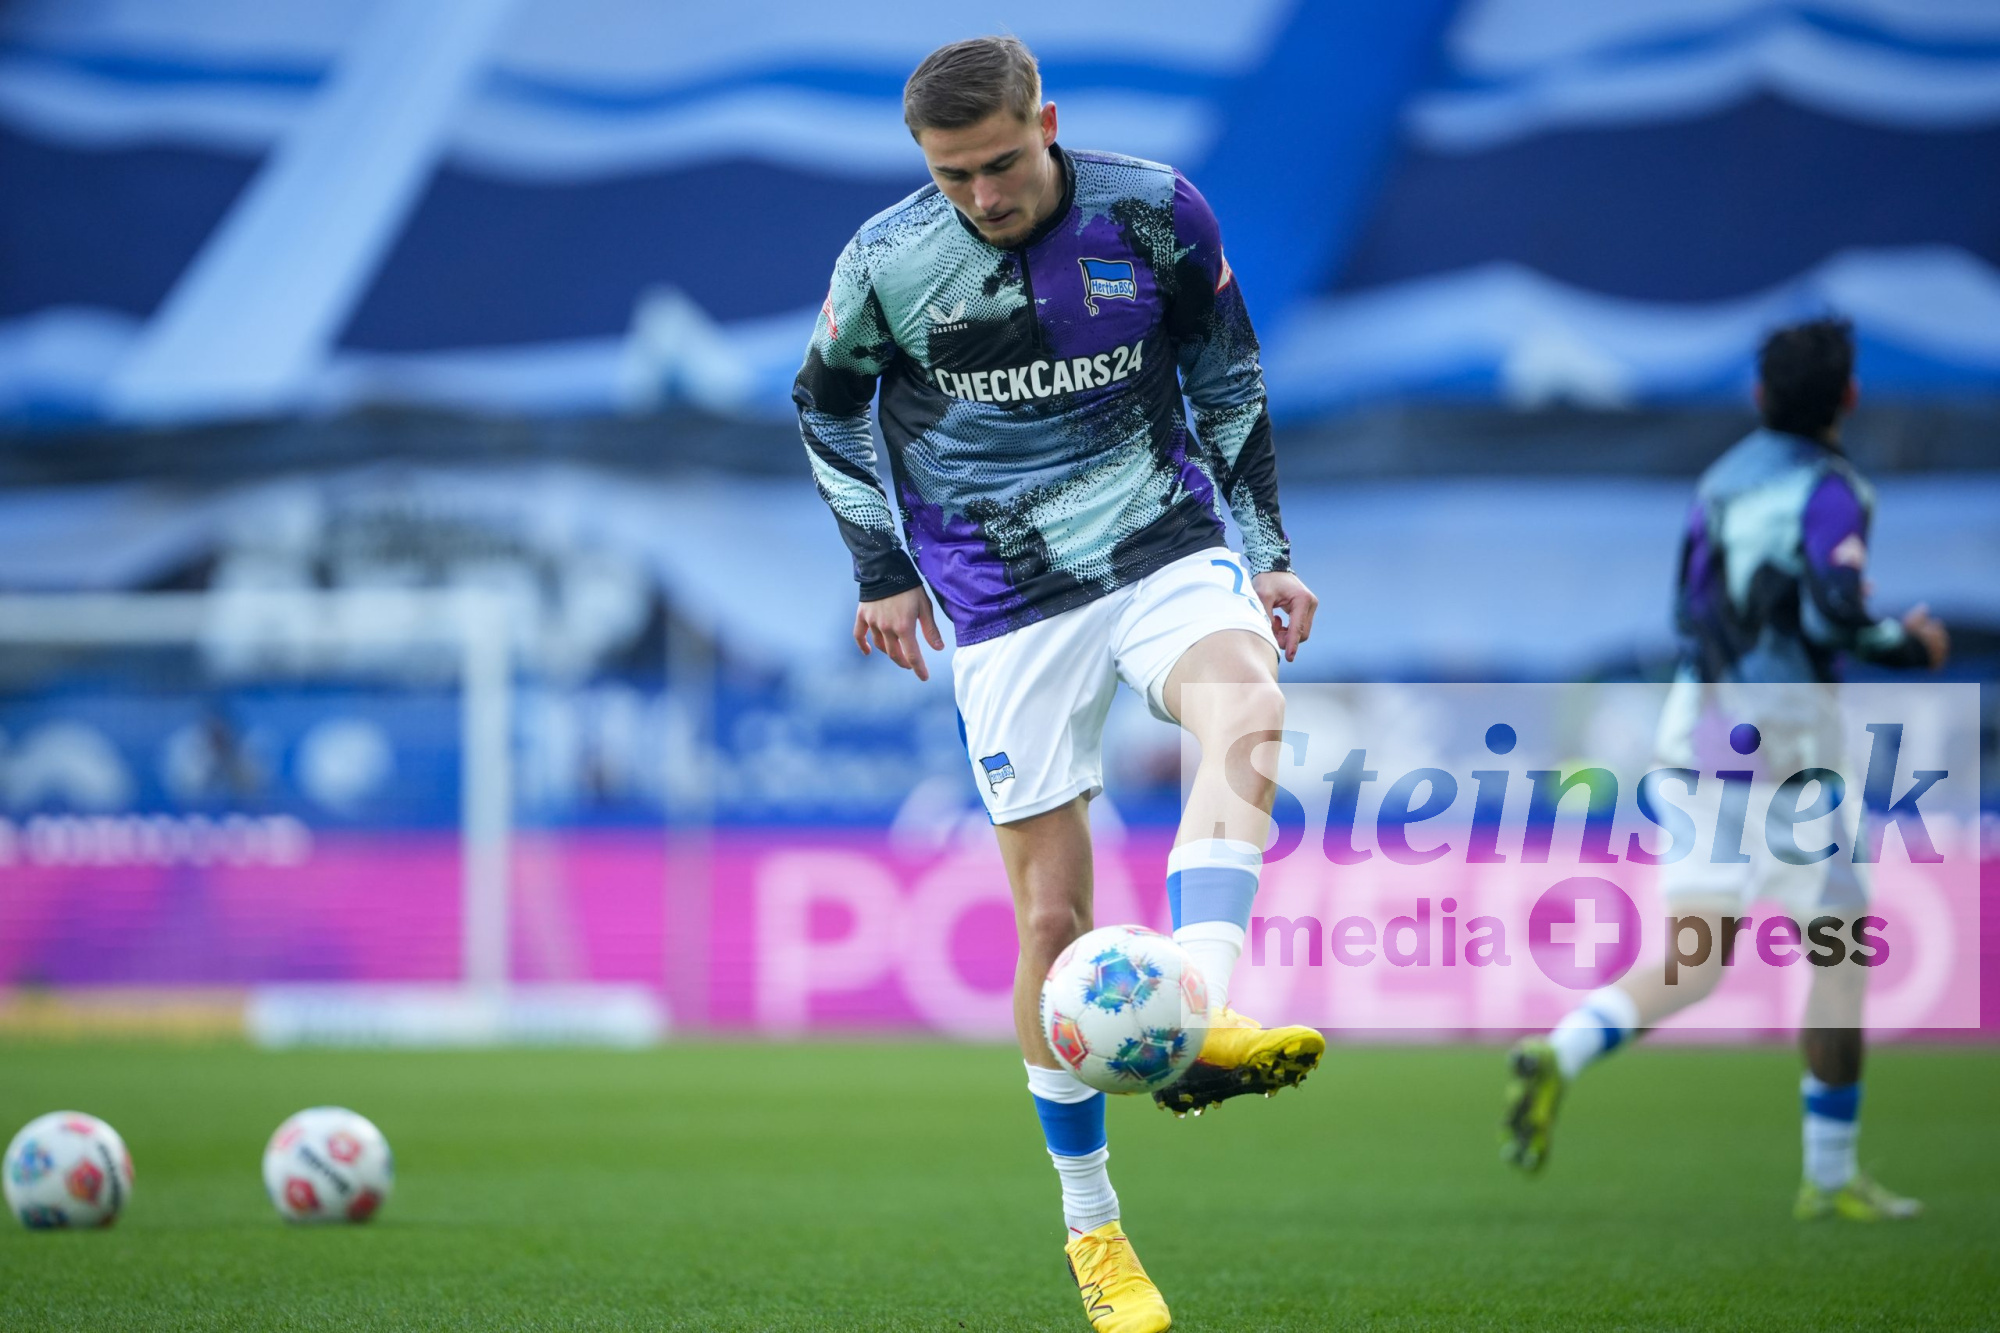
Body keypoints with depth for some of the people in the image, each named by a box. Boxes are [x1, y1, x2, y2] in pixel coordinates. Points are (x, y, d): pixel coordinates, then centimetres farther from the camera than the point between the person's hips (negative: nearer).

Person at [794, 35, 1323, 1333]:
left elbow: (1227, 375, 10)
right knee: (1052, 913, -2)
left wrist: (1269, 546, 8)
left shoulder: (1155, 211, -6)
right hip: (1008, 604, 0)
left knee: (1247, 707, -35)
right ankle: (1091, 1226, 13)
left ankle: (1202, 1012, -52)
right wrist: (882, 569, 10)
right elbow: (828, 406, 12)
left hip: (1163, 543, 1)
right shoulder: (888, 261, -7)